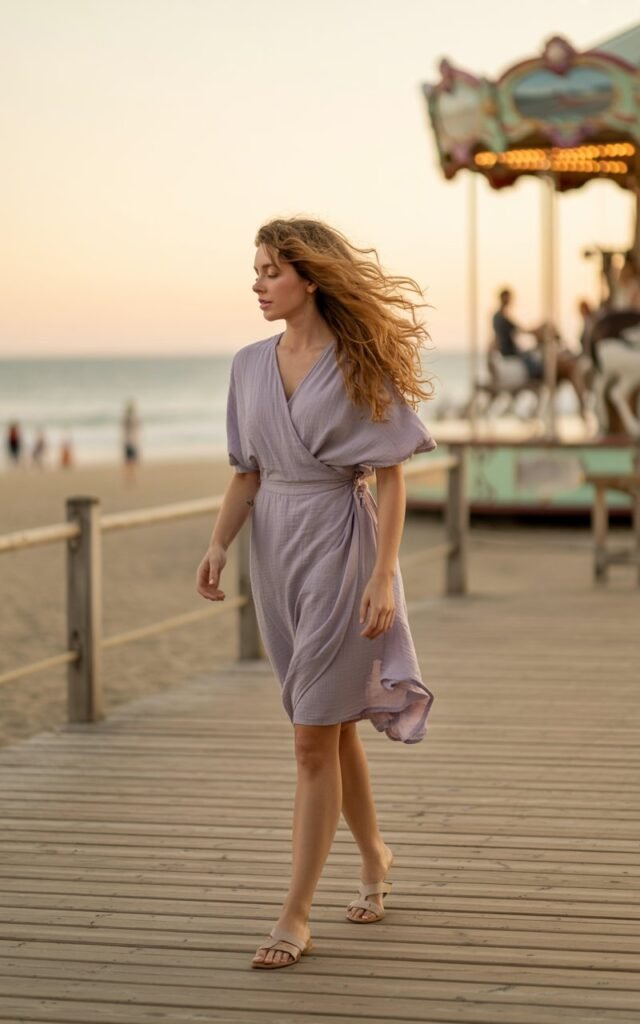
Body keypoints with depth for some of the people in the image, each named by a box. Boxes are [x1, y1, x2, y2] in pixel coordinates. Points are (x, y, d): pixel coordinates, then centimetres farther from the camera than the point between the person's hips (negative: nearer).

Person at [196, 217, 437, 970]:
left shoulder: (360, 365, -9)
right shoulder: (251, 365, 6)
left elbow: (391, 478, -10)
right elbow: (247, 473, 9)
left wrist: (383, 577, -17)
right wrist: (219, 545, -6)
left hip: (338, 546, -6)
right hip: (274, 544, 6)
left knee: (313, 735, -6)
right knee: (330, 722, 17)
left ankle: (295, 915, -1)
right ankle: (373, 855, 38)